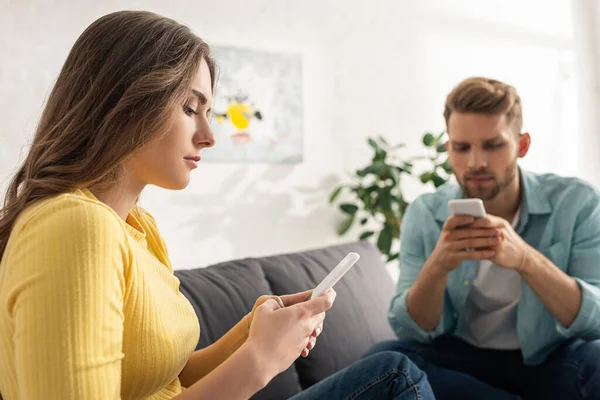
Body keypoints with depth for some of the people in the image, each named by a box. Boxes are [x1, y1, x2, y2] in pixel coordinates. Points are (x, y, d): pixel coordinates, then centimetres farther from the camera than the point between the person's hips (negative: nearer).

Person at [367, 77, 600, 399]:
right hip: (465, 360, 3)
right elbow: (411, 331, -10)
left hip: (553, 361, -2)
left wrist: (525, 259, -36)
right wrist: (437, 266, -31)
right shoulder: (424, 215, -6)